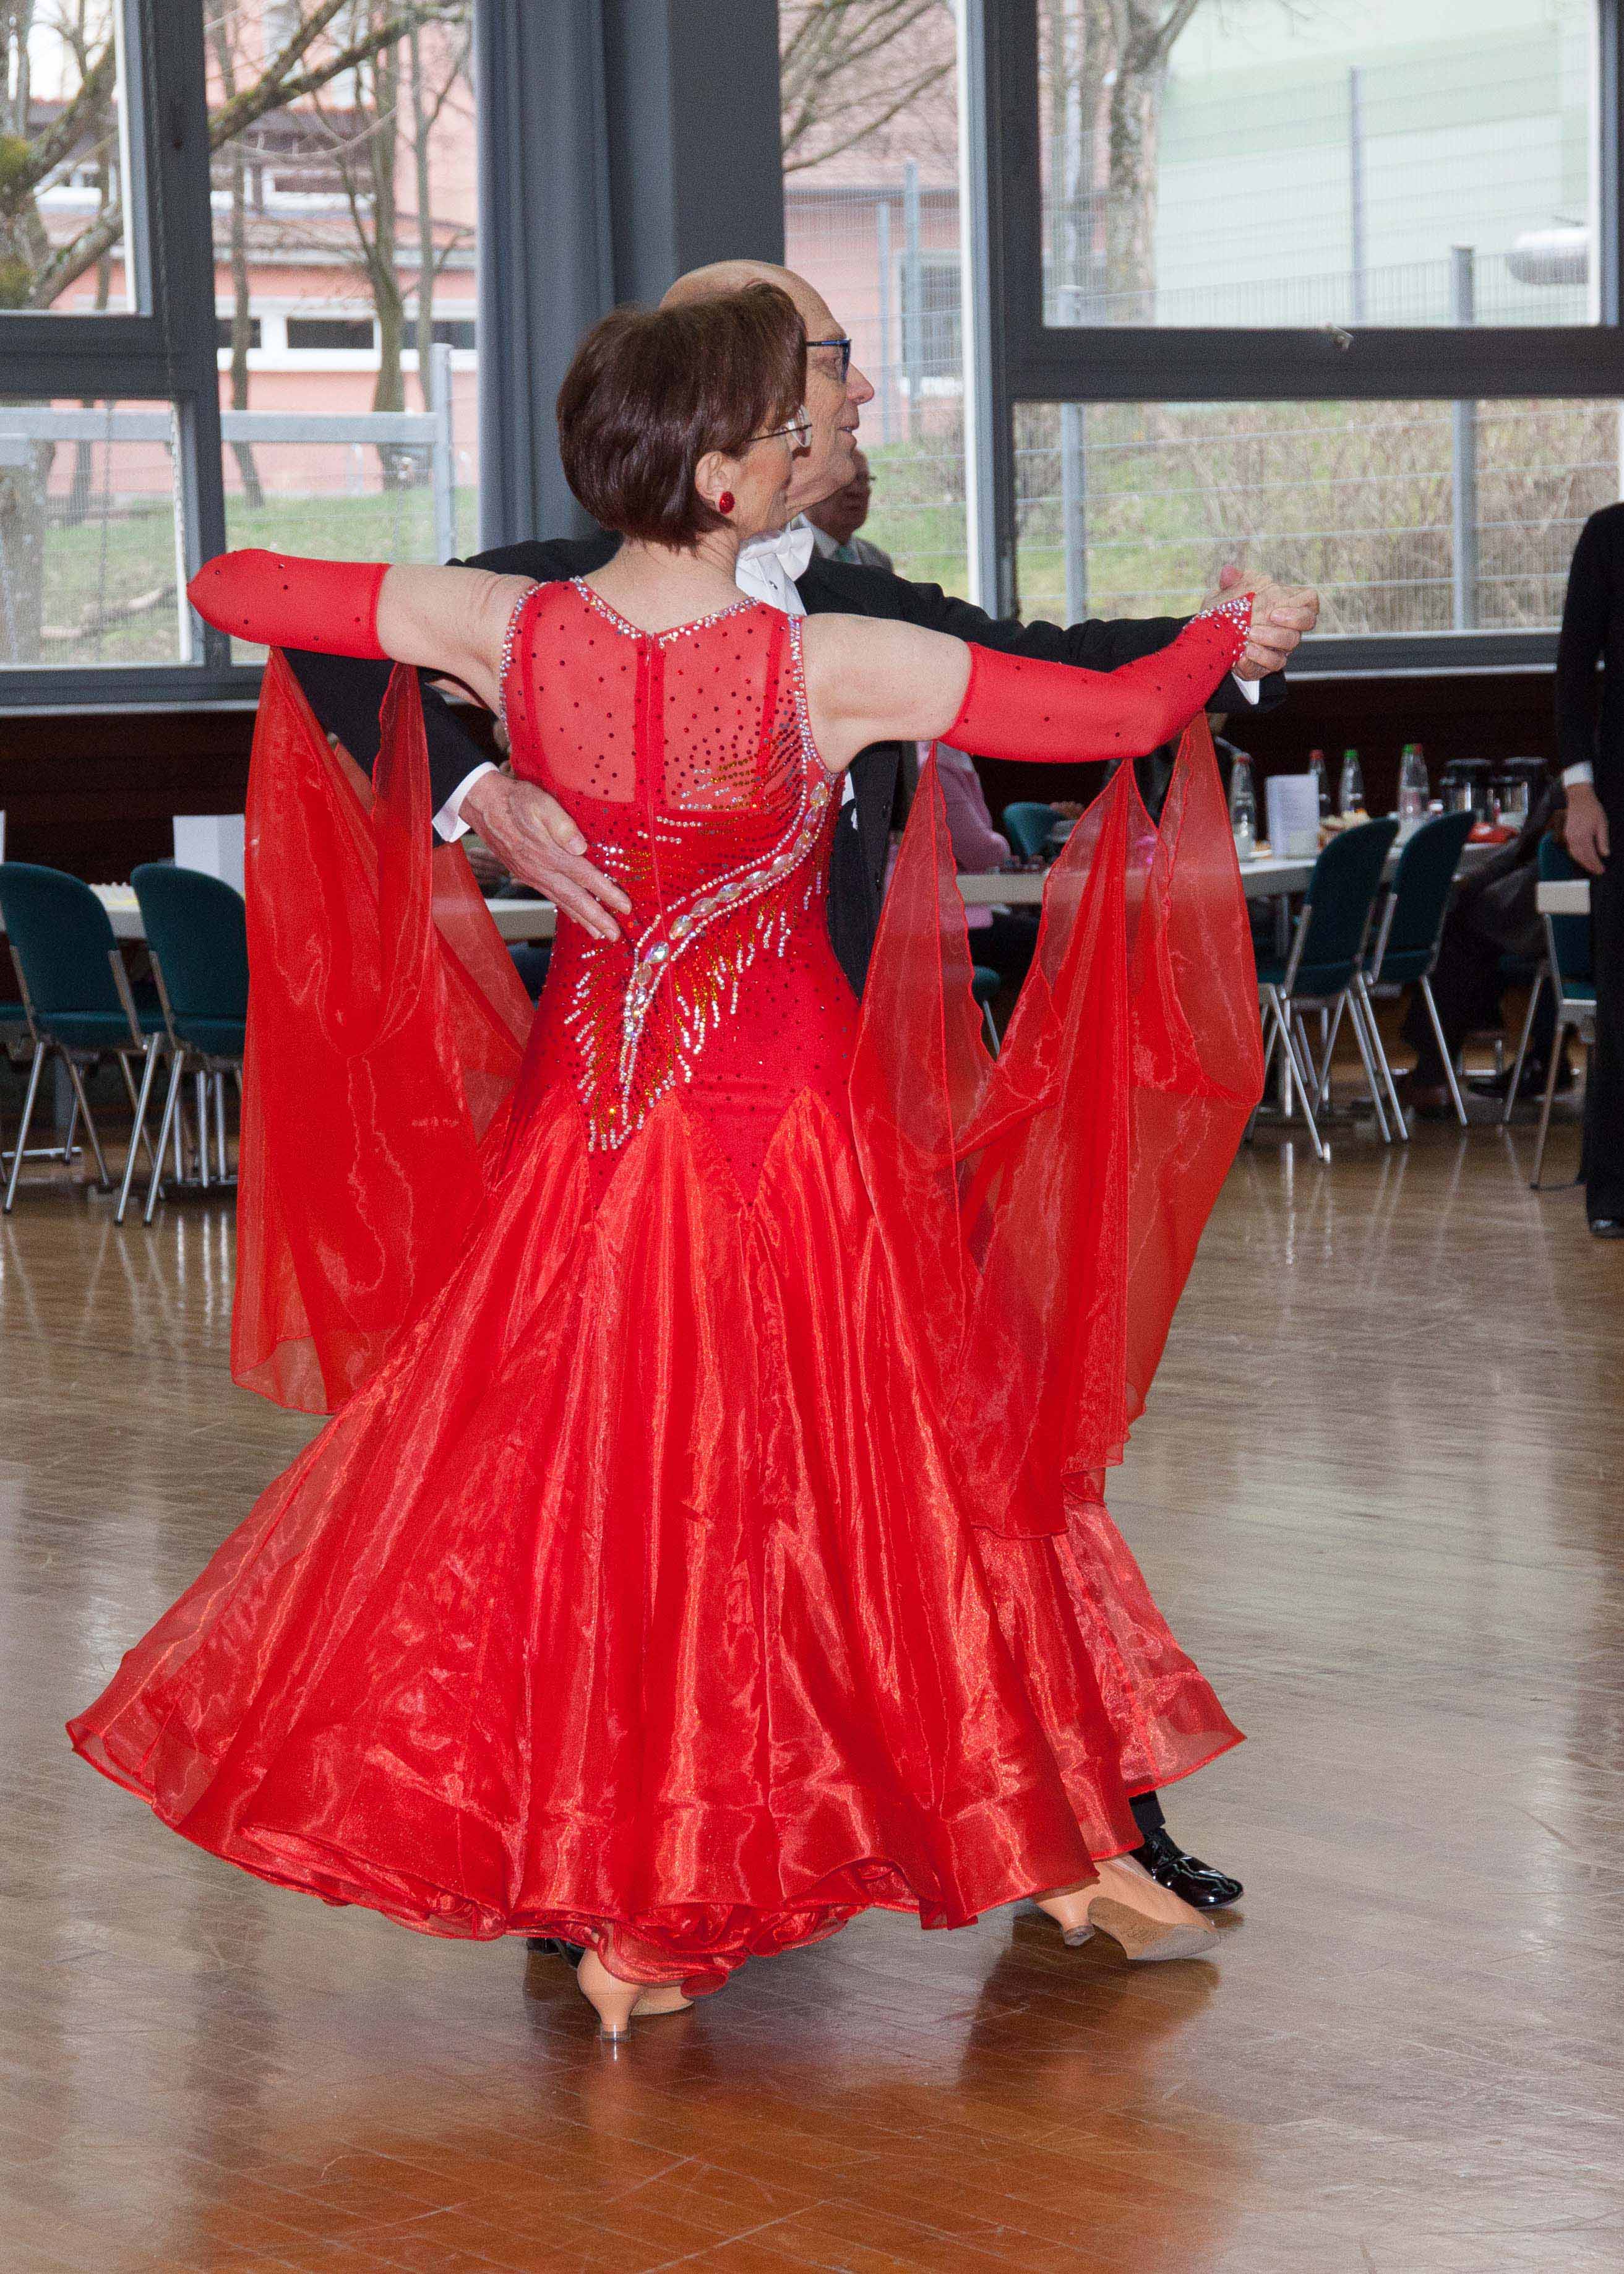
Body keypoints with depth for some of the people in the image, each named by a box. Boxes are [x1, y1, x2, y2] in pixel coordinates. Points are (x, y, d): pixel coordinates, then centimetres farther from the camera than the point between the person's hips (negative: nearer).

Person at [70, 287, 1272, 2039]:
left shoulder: (511, 633, -12)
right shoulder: (830, 669, -21)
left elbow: (226, 588, -1)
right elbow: (1122, 714, -16)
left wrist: (427, 648, 17)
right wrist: (1229, 631, 5)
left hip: (585, 1122, 3)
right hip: (794, 1120, -3)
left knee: (593, 1495, 13)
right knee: (909, 1466, 12)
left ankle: (618, 1923, 17)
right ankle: (1062, 1845, 26)